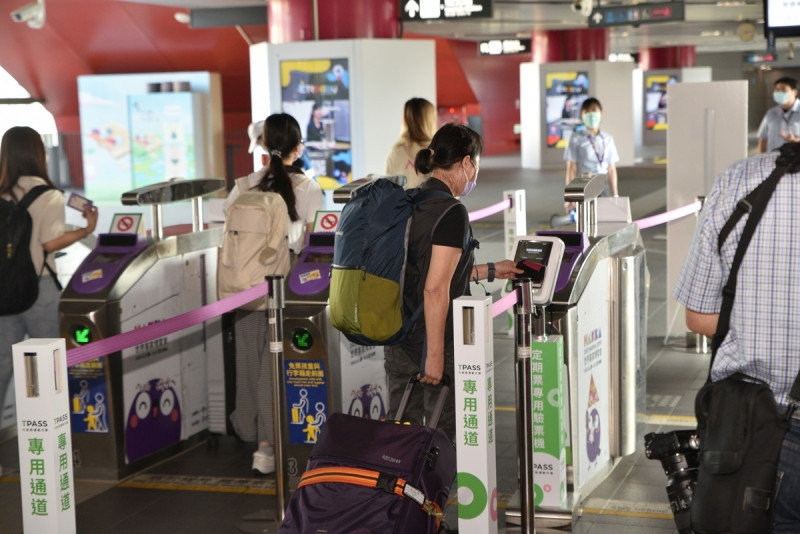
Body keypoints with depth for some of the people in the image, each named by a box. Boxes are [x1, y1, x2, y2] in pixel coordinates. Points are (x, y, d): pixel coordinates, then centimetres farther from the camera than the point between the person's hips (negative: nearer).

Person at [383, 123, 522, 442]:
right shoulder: (451, 213, -16)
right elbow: (435, 290, -22)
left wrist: (490, 271, 27)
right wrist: (435, 354, -20)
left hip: (398, 339, 8)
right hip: (435, 341, -8)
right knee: (445, 433, 7)